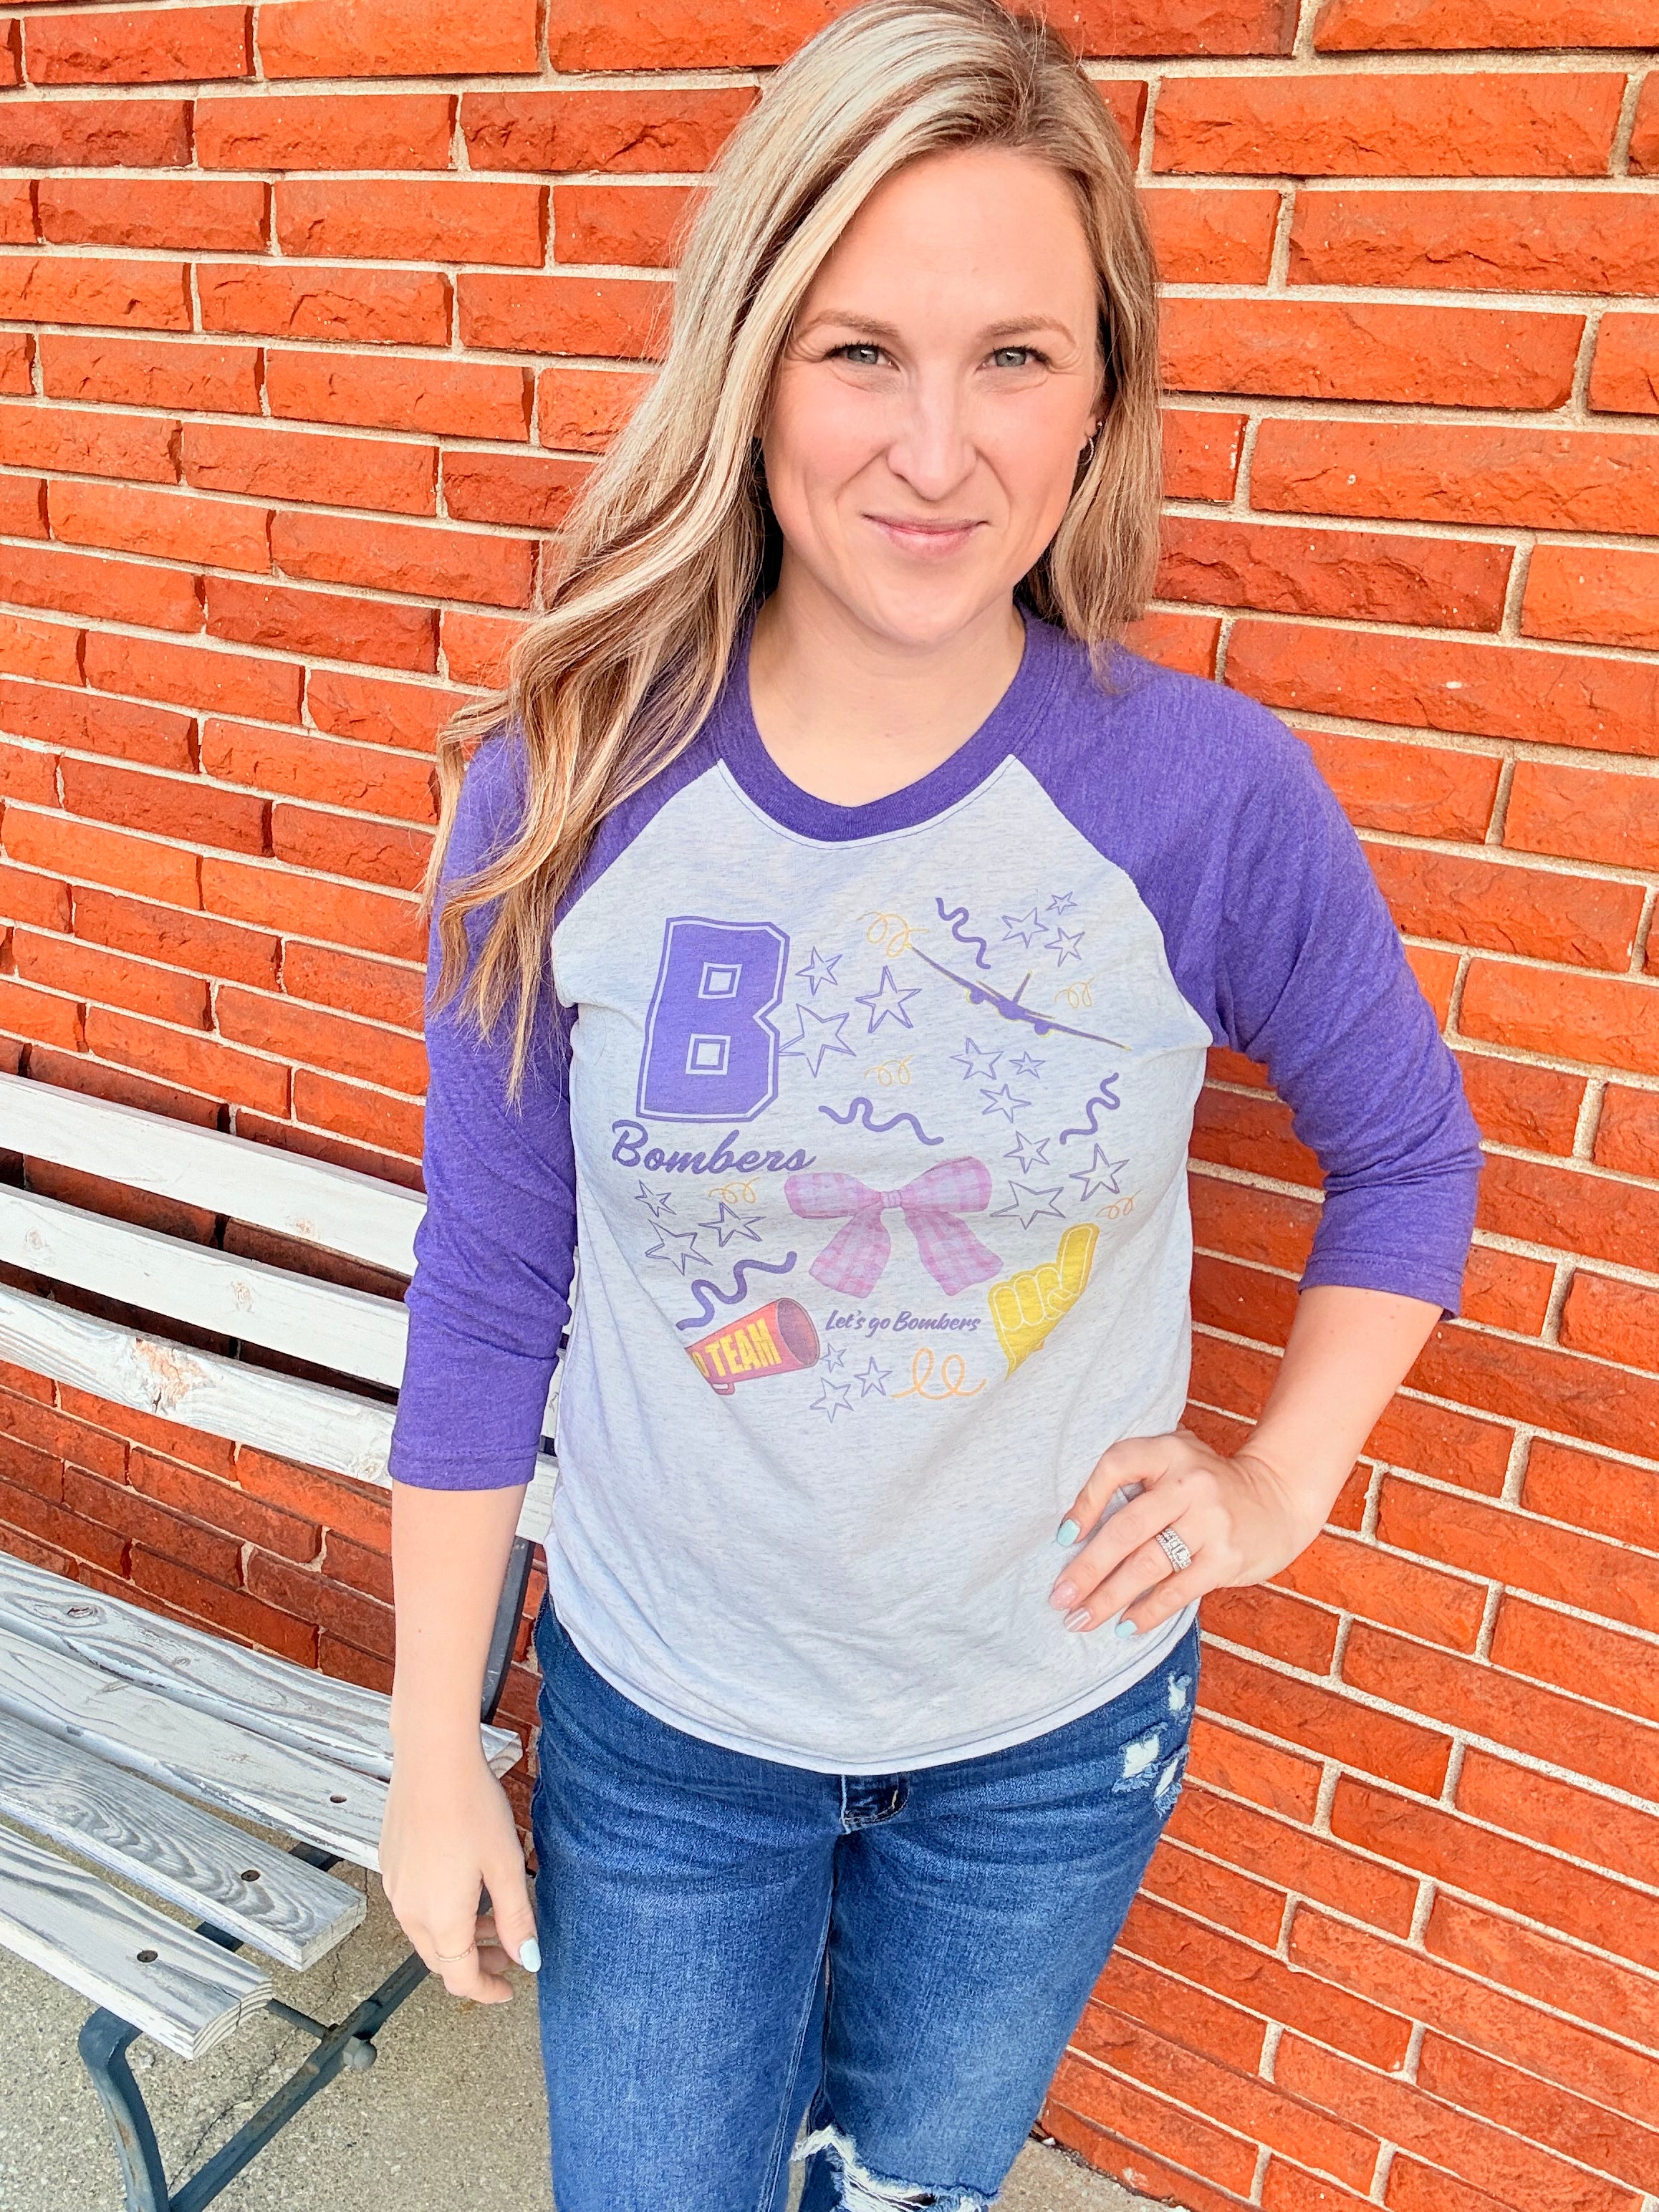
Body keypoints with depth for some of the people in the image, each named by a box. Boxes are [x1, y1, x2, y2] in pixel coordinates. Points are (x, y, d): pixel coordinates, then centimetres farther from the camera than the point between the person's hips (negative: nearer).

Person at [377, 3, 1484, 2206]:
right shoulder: (564, 795, -16)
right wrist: (435, 1749, -1)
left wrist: (1283, 1478, -5)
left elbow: (1410, 1156, 2)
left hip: (1055, 1730, 1)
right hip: (658, 1720, 0)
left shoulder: (1211, 797, -17)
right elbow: (489, 1294, -8)